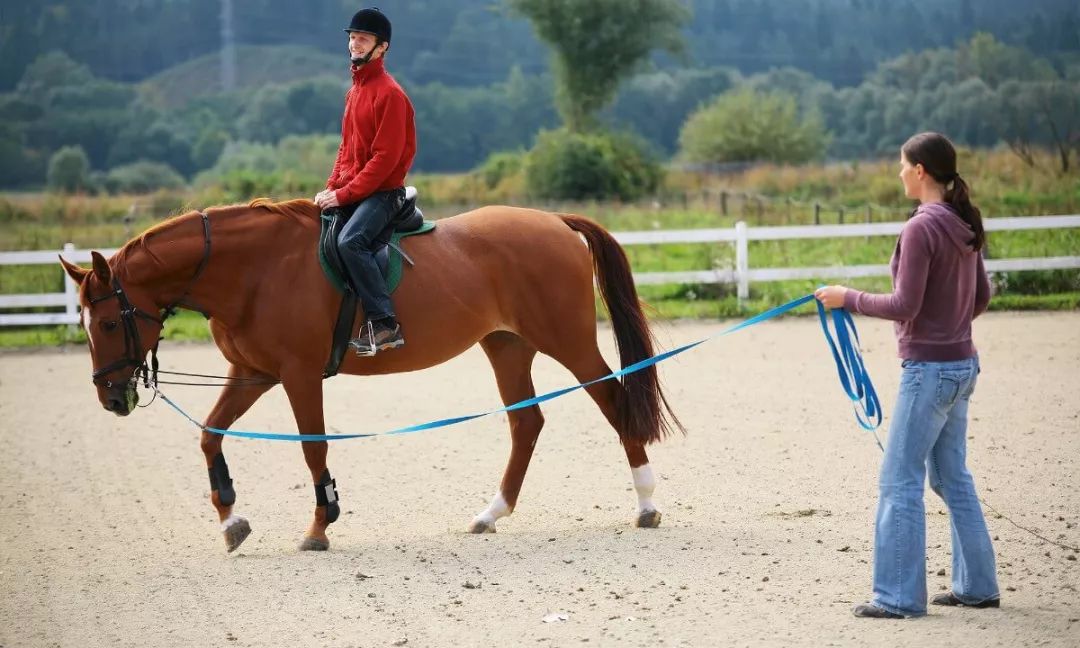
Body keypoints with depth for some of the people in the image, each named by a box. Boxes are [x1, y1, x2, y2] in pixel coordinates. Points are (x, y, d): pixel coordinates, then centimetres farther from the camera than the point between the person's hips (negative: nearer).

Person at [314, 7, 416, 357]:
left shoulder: (389, 93, -12)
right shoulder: (355, 90, 16)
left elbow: (385, 158, -18)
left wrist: (344, 195, -19)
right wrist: (331, 189, 5)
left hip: (383, 193, -10)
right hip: (349, 192, 10)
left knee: (350, 240, -32)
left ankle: (384, 324, -31)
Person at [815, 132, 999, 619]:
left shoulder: (921, 228, -18)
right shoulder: (963, 226, 8)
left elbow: (904, 305, -21)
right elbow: (981, 298, 16)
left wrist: (849, 299, -8)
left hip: (929, 369, -9)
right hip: (962, 363, 9)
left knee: (900, 481, -3)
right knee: (952, 476, 17)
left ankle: (899, 596, -1)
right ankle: (977, 584, 22)